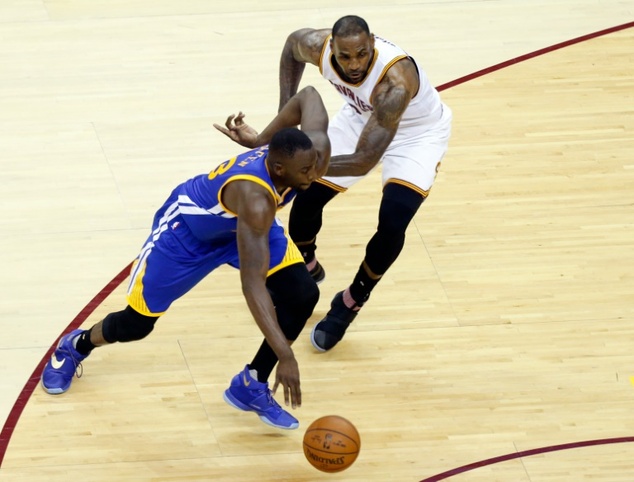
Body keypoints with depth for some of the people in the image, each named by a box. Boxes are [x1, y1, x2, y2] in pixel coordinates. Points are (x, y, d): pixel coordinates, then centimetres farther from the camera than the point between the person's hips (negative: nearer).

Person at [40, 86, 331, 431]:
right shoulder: (254, 199, -47)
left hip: (242, 222, 6)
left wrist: (263, 140, -4)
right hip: (188, 227, -6)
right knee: (136, 324, 7)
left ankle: (251, 386, 4)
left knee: (303, 295, -15)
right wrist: (285, 356, -55)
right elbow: (252, 284, -50)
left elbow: (308, 96, -7)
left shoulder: (315, 151, -28)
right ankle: (76, 346, 42)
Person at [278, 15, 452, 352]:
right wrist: (285, 115, -9)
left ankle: (351, 302, 6)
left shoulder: (396, 81, -45)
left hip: (417, 132, -5)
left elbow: (363, 161, -43)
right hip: (361, 118, 5)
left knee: (392, 223, -22)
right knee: (307, 196, 2)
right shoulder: (319, 46, -29)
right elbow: (292, 44, -1)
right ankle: (304, 272, 35)